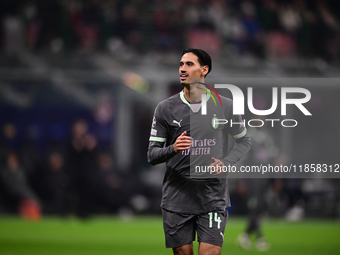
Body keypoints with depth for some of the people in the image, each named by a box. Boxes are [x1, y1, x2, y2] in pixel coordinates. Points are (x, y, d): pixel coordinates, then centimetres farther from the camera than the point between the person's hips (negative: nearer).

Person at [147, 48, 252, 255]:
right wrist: (173, 149, -19)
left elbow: (245, 141, 13)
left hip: (213, 198, -1)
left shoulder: (225, 106, 1)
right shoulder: (165, 109, 2)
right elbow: (152, 154, 2)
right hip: (177, 198, 1)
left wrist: (226, 162, -6)